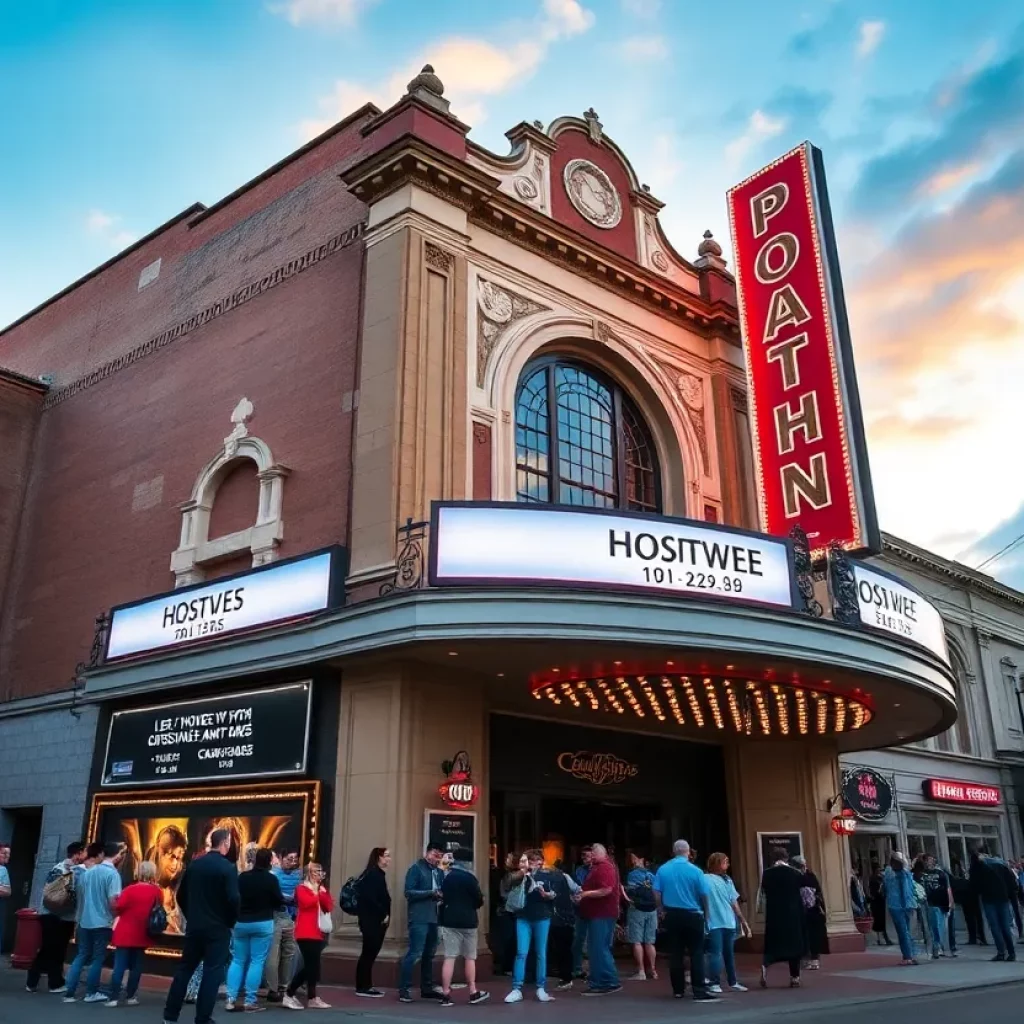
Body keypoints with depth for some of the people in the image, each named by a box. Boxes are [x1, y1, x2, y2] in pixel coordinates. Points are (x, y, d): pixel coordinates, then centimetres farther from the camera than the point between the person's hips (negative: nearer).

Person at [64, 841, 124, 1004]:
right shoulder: (112, 874, -14)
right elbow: (113, 901, -20)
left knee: (81, 956, 13)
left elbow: (79, 896, 14)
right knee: (97, 958, 6)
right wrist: (115, 916, -2)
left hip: (84, 922, 6)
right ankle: (91, 993, 13)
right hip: (102, 923, -6)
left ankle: (69, 993, 9)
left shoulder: (88, 872, 6)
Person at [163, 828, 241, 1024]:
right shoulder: (228, 867, -14)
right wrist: (231, 922, -3)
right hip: (218, 928, -5)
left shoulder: (194, 864, 3)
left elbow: (181, 895, 9)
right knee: (212, 972, 2)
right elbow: (233, 899, -20)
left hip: (194, 926, 5)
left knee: (185, 969, 14)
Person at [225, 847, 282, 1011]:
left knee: (237, 960, 11)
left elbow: (234, 898, 8)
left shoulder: (242, 877, -1)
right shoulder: (271, 879, -9)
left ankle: (231, 998, 2)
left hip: (241, 923, 3)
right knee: (257, 961, 1)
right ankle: (250, 1001, -1)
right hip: (263, 924, -3)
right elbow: (279, 902, -4)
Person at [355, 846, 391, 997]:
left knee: (370, 953, 12)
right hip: (371, 920, -9)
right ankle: (362, 987, 0)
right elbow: (370, 899, -22)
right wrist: (384, 915, -14)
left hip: (376, 921, 9)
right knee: (369, 953, -5)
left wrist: (385, 915, 5)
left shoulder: (378, 874, 16)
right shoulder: (372, 874, -14)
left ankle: (366, 986, 17)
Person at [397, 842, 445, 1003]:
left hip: (433, 917, 7)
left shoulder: (439, 872, 13)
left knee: (429, 954, 13)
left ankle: (427, 988, 22)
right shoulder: (416, 869, -5)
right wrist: (431, 893, -19)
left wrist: (442, 895, -5)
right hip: (419, 918, -7)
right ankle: (403, 990, -2)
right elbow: (409, 892, -12)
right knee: (414, 953, -9)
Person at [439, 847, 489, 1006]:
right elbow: (479, 900, -3)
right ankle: (473, 993, 17)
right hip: (468, 921, -3)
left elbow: (443, 898, 10)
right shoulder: (469, 877, -7)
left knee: (449, 957, 0)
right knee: (469, 958, 10)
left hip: (449, 921, 3)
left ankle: (446, 994, -4)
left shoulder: (447, 877, 8)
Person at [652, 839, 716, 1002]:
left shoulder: (663, 869, -1)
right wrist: (706, 914, 8)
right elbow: (704, 895, -6)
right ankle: (699, 991, -4)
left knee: (675, 953, 9)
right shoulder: (695, 871, -9)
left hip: (672, 915, 3)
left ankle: (678, 990, 13)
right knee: (696, 953, 1)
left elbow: (657, 893, 0)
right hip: (693, 915, -3)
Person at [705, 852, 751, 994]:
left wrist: (743, 921, 20)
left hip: (729, 923, 7)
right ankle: (714, 983, 0)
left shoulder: (727, 880, 13)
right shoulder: (706, 879, -10)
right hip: (714, 923, -7)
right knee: (715, 953, -7)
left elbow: (734, 902, 18)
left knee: (729, 953, 16)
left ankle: (733, 982, 26)